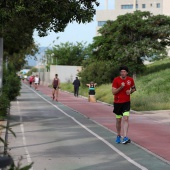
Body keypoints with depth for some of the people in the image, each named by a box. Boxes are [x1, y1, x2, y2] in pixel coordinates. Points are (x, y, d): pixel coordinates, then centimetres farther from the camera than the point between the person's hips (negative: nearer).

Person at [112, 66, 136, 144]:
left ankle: (125, 137, -17)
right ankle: (118, 136, 28)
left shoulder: (130, 80, -1)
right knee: (118, 120, 10)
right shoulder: (116, 80, -8)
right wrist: (121, 87, -23)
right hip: (117, 102, 0)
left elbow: (133, 88, 16)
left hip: (126, 102, 1)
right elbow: (113, 92, -10)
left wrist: (130, 91, -6)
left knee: (126, 119, -13)